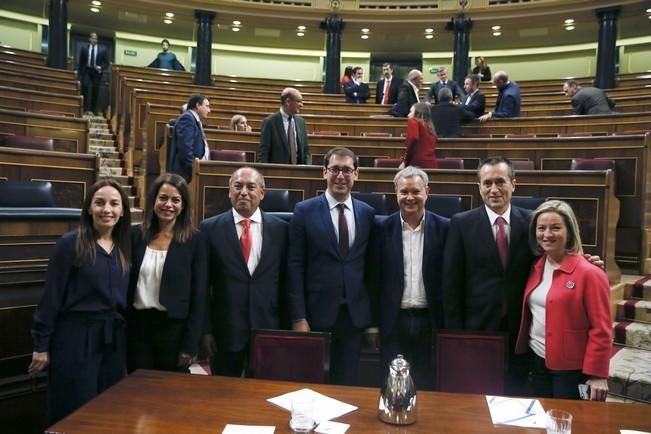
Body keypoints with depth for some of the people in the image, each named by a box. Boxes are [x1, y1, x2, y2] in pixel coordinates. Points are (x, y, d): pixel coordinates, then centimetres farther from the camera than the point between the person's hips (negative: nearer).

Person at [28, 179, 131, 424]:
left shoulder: (125, 248, 6)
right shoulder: (70, 243, -9)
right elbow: (51, 296, -8)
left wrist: (127, 338, 11)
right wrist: (41, 345, -7)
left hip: (113, 339, 5)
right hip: (75, 337, -5)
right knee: (75, 412, 5)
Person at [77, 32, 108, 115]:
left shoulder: (102, 50, 6)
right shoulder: (84, 49, 8)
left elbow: (106, 62, 8)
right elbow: (80, 62, 9)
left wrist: (101, 67, -12)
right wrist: (79, 72, 3)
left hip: (97, 72, 0)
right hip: (86, 71, 0)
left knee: (95, 91, 0)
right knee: (85, 87, -16)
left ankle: (93, 110, 8)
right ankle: (85, 108, -8)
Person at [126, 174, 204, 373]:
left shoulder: (193, 241, -6)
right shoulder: (135, 235, 1)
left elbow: (198, 296, -6)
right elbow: (125, 284, 6)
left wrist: (190, 344, -9)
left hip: (173, 328, -2)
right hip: (137, 326, 2)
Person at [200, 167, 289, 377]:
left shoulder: (280, 229, 0)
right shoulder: (210, 228, -3)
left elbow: (286, 282, 3)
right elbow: (202, 284, -1)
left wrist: (286, 328, 3)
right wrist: (205, 329, -4)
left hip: (268, 329, 1)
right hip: (225, 331, 0)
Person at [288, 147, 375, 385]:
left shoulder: (368, 213, 5)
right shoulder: (305, 211, -3)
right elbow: (295, 267, -5)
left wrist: (374, 319, 7)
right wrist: (298, 318, -9)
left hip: (355, 315, 2)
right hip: (317, 313, -2)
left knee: (347, 384, 13)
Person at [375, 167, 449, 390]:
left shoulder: (443, 228, -1)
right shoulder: (384, 228, 0)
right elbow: (376, 277, 2)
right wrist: (374, 322, 0)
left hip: (430, 321, 0)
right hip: (394, 321, 0)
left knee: (428, 386, 11)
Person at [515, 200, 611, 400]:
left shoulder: (589, 273, -15)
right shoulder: (536, 268, 5)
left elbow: (601, 330, -15)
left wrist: (597, 374, -15)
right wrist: (525, 350, 7)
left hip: (570, 368, -6)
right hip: (537, 360, 6)